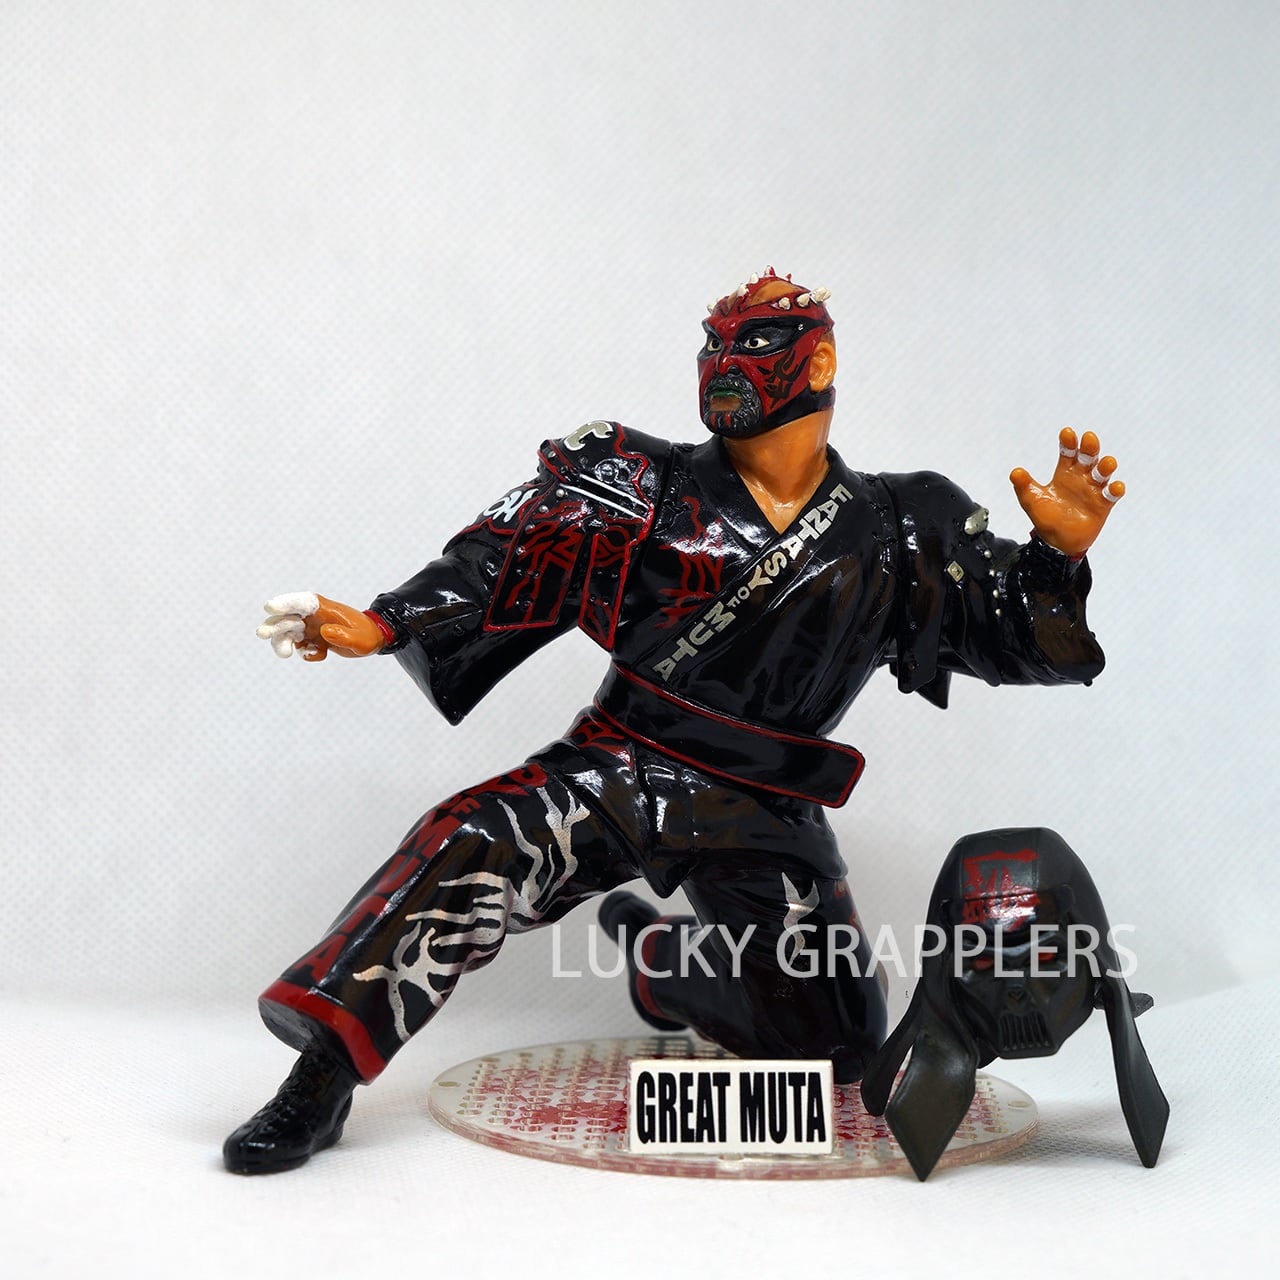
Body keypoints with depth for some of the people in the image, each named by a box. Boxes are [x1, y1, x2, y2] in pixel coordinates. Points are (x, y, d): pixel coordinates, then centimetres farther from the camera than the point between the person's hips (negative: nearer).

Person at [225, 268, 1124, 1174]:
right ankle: (326, 1072, -16)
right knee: (473, 846, -28)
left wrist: (1060, 553, -17)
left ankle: (658, 961, 25)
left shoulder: (902, 533, 4)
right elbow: (516, 556, -3)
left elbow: (1020, 640, 4)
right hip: (623, 768, -1)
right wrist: (383, 626, -15)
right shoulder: (650, 488, 2)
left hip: (766, 811, 2)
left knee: (835, 1041, -1)